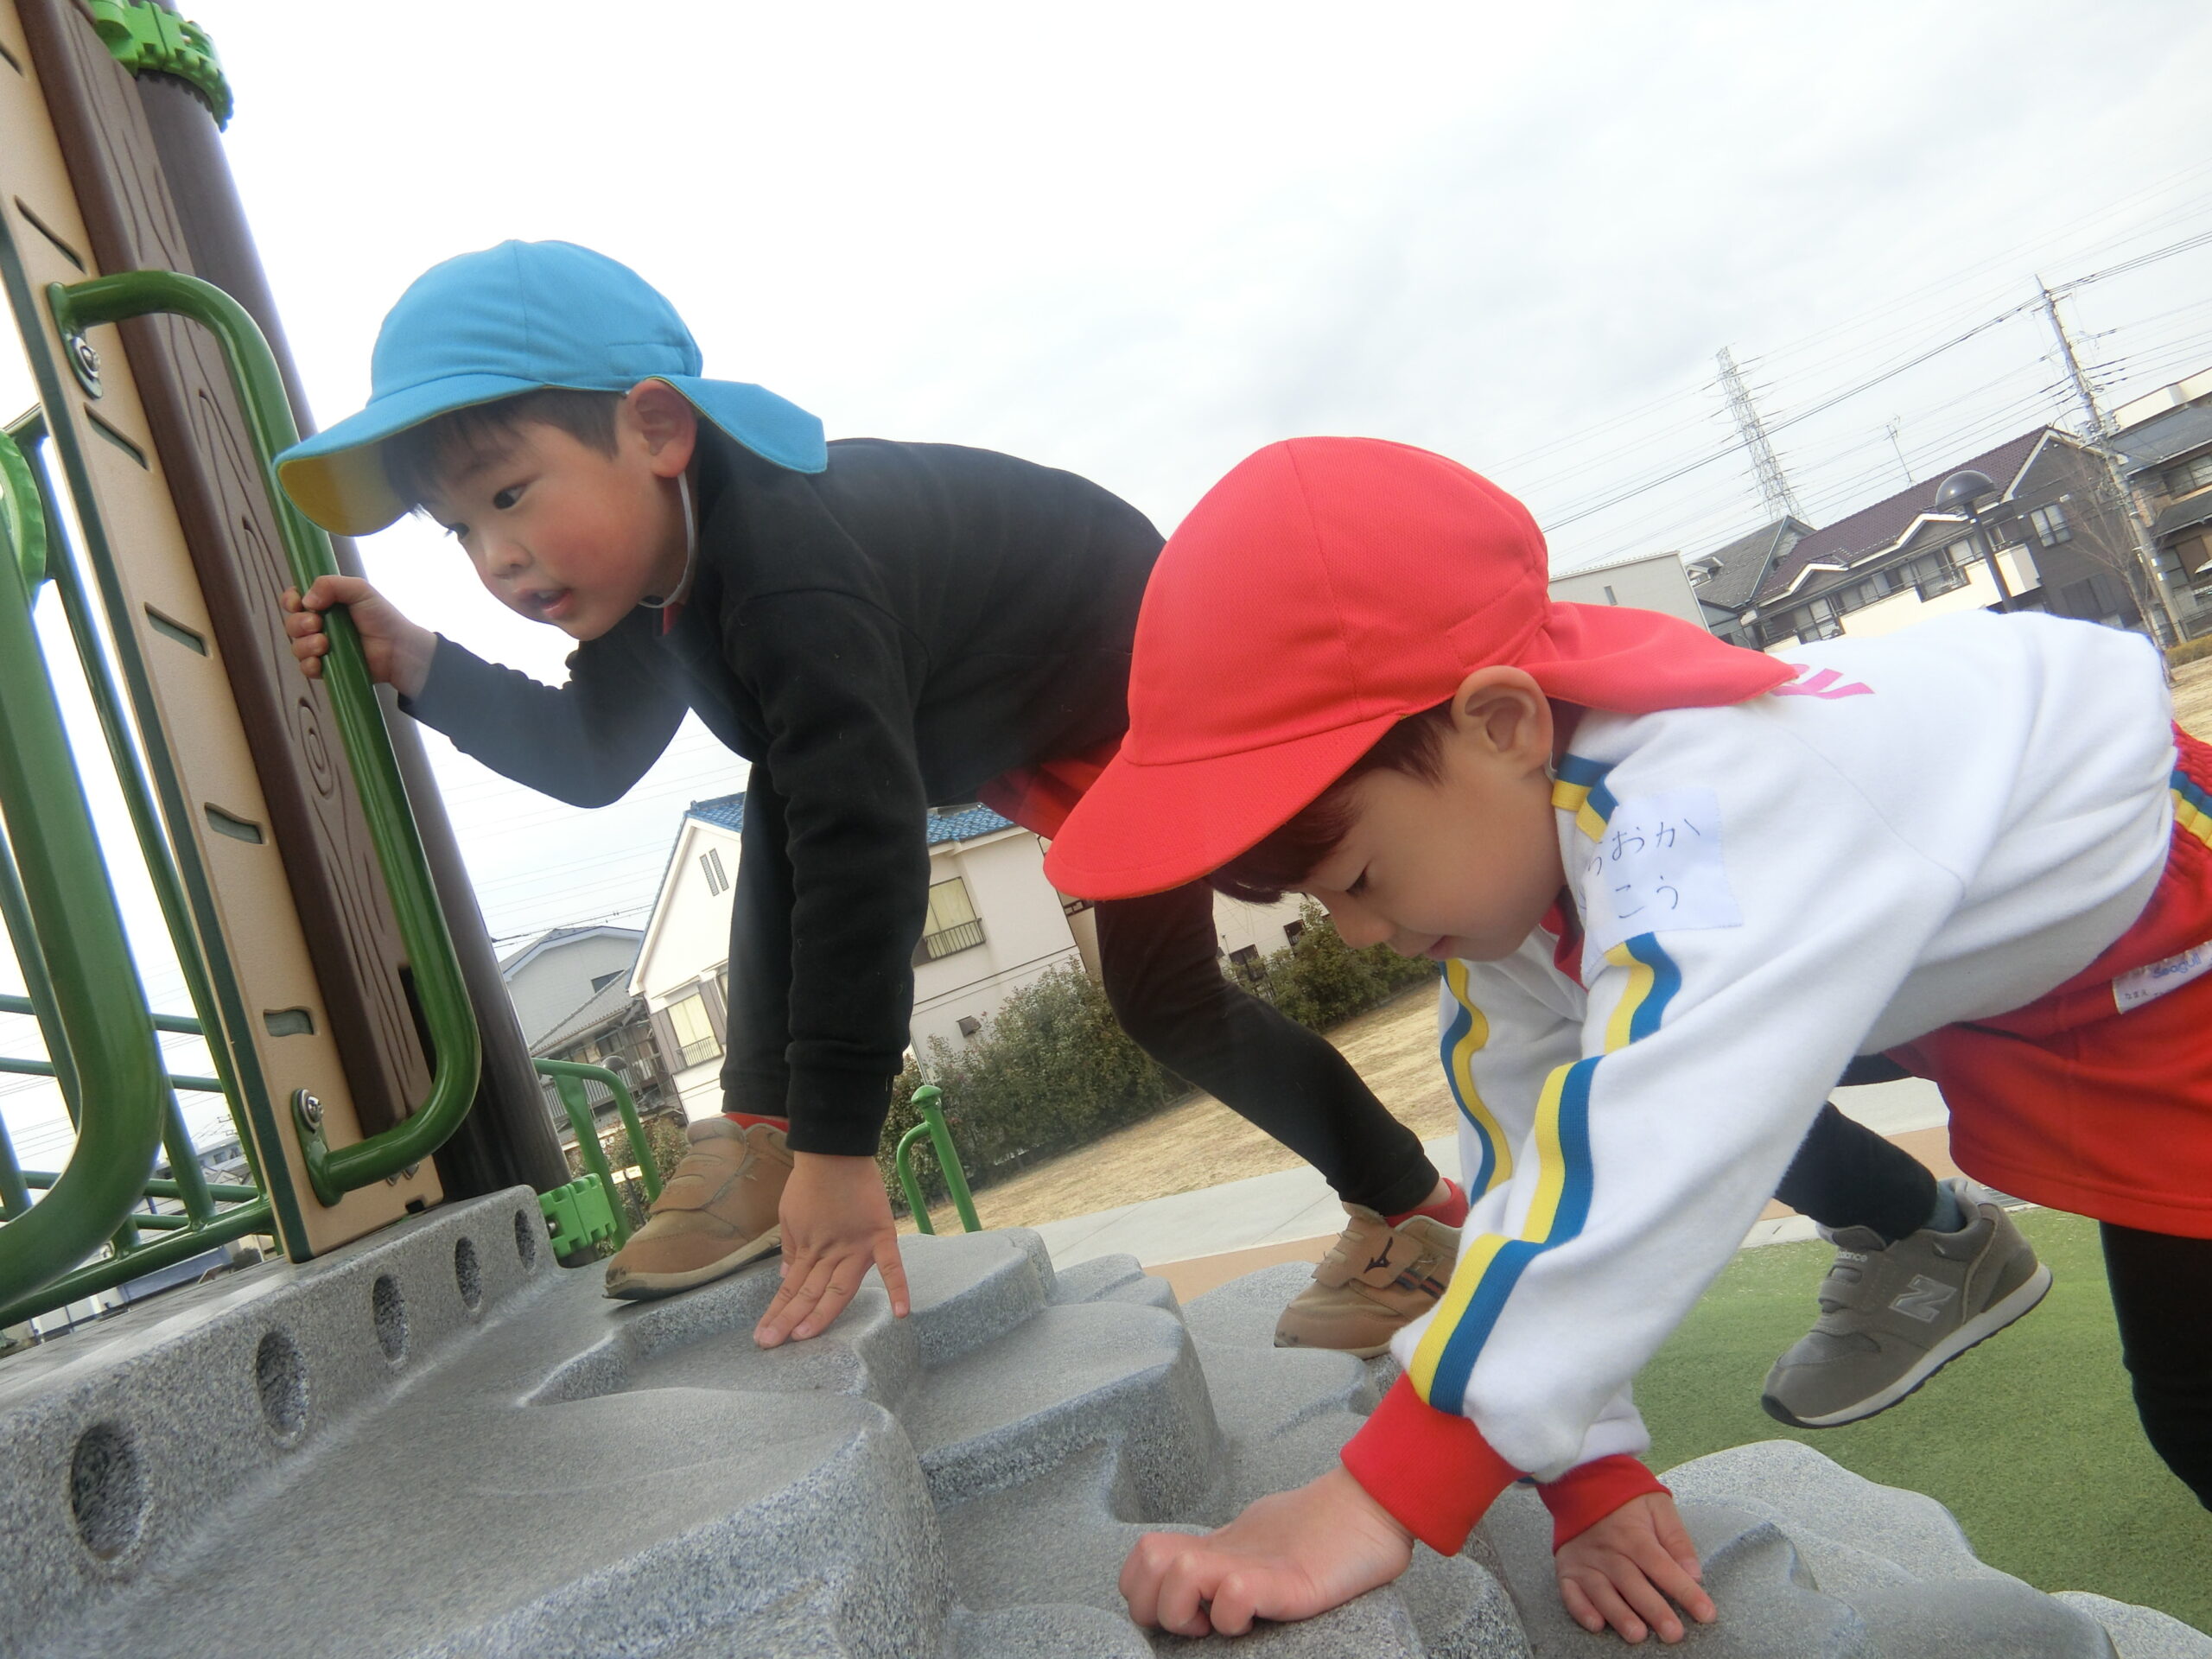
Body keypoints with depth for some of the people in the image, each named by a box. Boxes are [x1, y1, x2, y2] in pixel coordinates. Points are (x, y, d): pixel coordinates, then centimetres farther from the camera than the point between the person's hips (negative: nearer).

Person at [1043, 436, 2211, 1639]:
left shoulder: (1704, 807, -41)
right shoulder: (1495, 837, -15)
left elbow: (1628, 1172, -48)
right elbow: (1525, 1157, -14)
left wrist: (1377, 1501, -47)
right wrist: (1590, 1474, -18)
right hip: (1973, 988, 7)